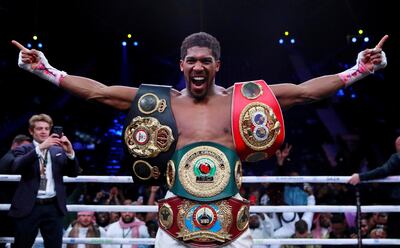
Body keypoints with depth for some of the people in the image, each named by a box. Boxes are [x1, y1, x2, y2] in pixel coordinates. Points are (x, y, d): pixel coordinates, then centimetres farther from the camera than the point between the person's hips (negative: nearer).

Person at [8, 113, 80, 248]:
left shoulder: (58, 151, 11)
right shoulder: (23, 150, 4)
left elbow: (73, 173, 4)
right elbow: (16, 167, -16)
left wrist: (70, 152, -14)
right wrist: (40, 148, -25)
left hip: (53, 207, 2)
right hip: (29, 207, -2)